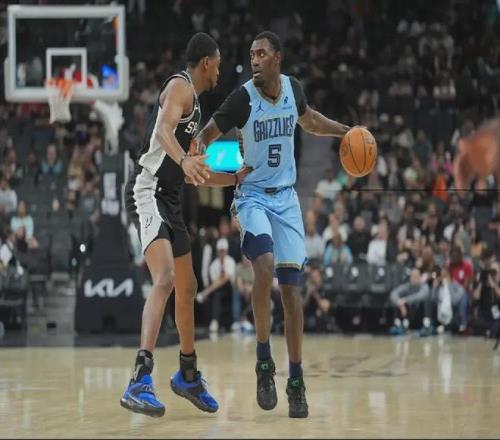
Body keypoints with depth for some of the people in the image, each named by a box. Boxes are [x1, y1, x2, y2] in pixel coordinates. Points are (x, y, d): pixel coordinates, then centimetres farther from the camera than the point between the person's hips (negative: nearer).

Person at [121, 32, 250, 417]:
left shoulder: (193, 101, 22)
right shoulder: (180, 87, -8)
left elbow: (191, 174, 30)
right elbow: (163, 130, -30)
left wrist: (236, 178, 37)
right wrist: (184, 160, -48)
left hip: (170, 199, 11)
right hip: (148, 191, -11)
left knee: (187, 287, 19)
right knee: (165, 279, -26)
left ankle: (188, 376, 36)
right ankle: (140, 382, -36)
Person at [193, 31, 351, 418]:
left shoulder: (293, 88, 1)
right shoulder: (244, 98, -14)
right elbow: (206, 135, -12)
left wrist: (346, 131, 16)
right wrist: (200, 156, -32)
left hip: (286, 197, 4)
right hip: (253, 195, -4)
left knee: (291, 288, 0)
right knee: (265, 266, -28)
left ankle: (296, 382, 9)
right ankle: (264, 363, -12)